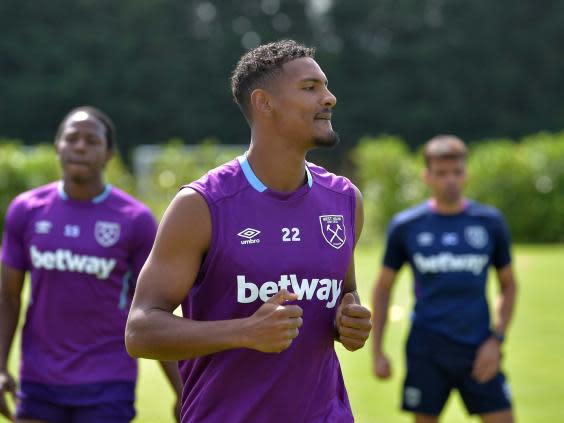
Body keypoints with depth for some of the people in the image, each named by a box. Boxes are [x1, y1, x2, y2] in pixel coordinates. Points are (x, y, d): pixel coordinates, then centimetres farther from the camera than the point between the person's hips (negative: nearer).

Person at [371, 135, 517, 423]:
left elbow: (508, 285, 13)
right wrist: (377, 352, 4)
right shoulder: (405, 226, 2)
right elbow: (383, 288, 9)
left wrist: (496, 339, -1)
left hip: (478, 351, 1)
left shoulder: (490, 222, 5)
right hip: (426, 353, -1)